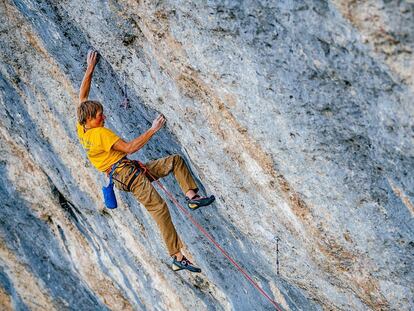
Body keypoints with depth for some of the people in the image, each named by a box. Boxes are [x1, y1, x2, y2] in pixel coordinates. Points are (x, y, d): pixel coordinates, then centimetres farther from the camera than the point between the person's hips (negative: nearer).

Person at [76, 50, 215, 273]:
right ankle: (177, 258, -25)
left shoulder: (81, 129, 9)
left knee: (176, 160, 9)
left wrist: (90, 69, 22)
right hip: (127, 174, -10)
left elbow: (82, 96, 20)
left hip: (131, 170, 10)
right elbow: (129, 148, -21)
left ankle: (191, 196, -6)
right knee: (159, 208, -23)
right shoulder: (101, 133, -17)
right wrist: (152, 130, -16)